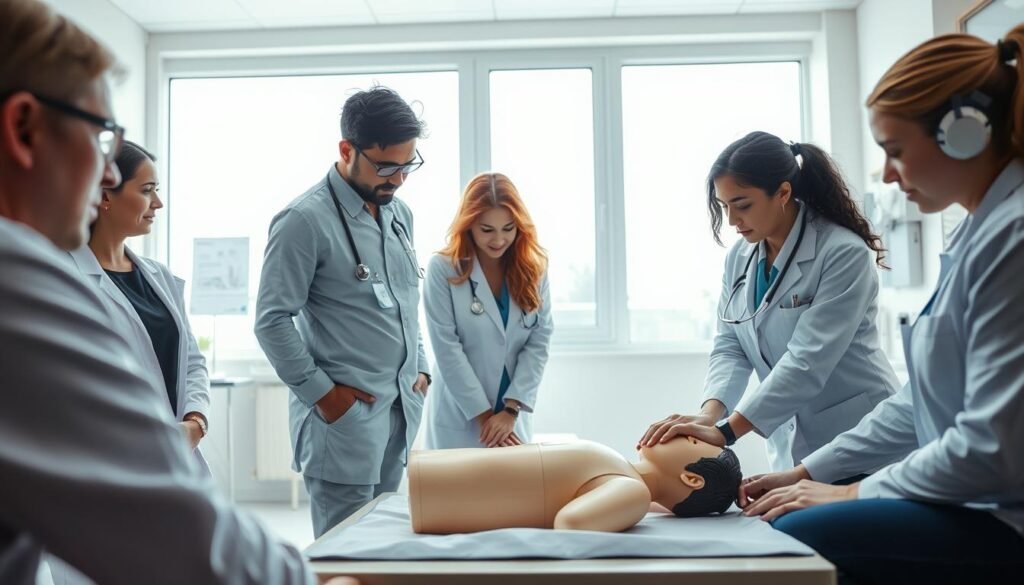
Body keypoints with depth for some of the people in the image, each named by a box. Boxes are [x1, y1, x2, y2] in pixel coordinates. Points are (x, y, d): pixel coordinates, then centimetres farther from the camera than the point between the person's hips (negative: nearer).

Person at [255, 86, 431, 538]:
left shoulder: (399, 213, 12)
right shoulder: (305, 220, -12)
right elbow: (272, 322, -12)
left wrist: (420, 368, 13)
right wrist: (323, 392, -12)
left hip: (403, 409, 7)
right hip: (344, 413, -7)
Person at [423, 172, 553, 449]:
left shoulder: (533, 268, 1)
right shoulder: (443, 269, -10)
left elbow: (539, 341, -3)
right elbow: (447, 349, -12)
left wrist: (511, 410, -11)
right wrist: (484, 415, -12)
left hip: (514, 417, 3)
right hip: (460, 420, -3)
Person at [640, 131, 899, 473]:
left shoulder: (844, 254, -17)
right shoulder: (739, 258, 3)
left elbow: (807, 360, -25)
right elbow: (729, 347, 0)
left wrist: (726, 430, -32)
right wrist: (711, 413, -20)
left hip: (858, 442, -5)